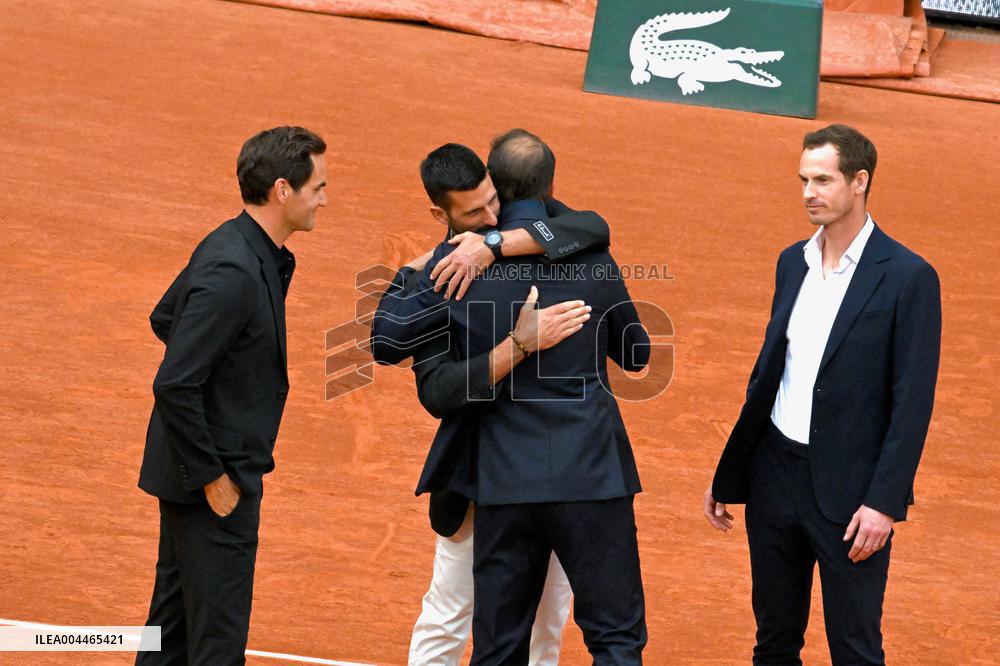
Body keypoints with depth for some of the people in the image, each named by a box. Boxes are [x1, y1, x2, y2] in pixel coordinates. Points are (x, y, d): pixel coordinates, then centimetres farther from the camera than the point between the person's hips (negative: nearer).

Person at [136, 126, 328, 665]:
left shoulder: (233, 248, 7)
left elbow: (164, 320, 24)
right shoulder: (234, 272, -24)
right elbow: (174, 385, -26)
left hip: (192, 474, 10)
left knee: (174, 622, 18)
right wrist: (213, 477, -19)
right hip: (214, 476, -10)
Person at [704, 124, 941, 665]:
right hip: (776, 475, 6)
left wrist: (883, 502, -17)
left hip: (849, 490, -6)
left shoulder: (908, 277, -10)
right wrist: (727, 477, 14)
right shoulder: (794, 262, 9)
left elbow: (912, 403, -12)